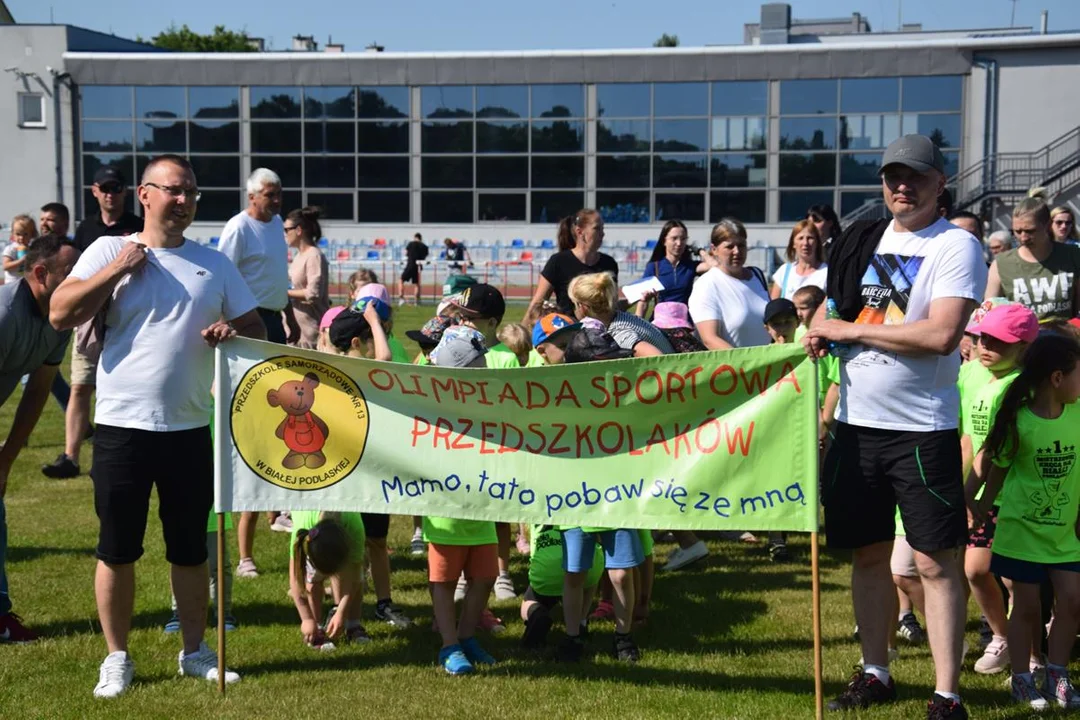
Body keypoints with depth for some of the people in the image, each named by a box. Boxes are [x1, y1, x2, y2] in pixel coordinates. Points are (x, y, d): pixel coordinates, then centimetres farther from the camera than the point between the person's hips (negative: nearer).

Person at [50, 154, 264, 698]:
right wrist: (119, 268, -13)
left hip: (189, 429, 3)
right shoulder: (110, 250, 1)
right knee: (117, 549, 6)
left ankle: (195, 651, 25)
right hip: (122, 427, -3)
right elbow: (60, 315, -9)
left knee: (190, 548, 12)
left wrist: (232, 331, -11)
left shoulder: (214, 264, 10)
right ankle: (116, 658, 20)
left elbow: (255, 327, 12)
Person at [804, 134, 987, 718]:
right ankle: (875, 673, 27)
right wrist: (819, 331, 0)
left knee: (935, 560, -3)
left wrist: (849, 329, -16)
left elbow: (942, 334, -21)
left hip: (922, 429, -6)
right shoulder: (861, 240, 11)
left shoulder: (957, 246, -8)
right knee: (867, 552, 14)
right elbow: (835, 307, 24)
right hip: (856, 423, 6)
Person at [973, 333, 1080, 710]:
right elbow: (999, 467, -3)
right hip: (1022, 528, -3)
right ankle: (1022, 680, 20)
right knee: (1027, 607, 5)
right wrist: (984, 506, 8)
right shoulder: (1019, 422, -16)